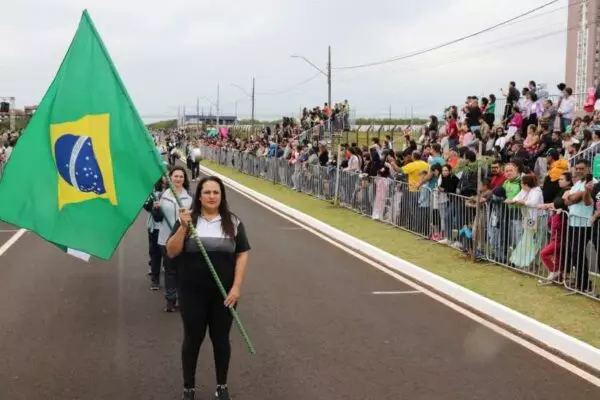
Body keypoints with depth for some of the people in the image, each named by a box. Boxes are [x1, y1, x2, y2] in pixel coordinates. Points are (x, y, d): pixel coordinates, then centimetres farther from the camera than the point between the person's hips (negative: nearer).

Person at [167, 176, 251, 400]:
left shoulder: (233, 223, 0)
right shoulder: (187, 220, -2)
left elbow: (242, 255, -1)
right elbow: (171, 253, -7)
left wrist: (236, 287, -9)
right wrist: (183, 227, -21)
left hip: (223, 293, 1)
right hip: (192, 293, -1)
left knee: (221, 339, 11)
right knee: (193, 338, 10)